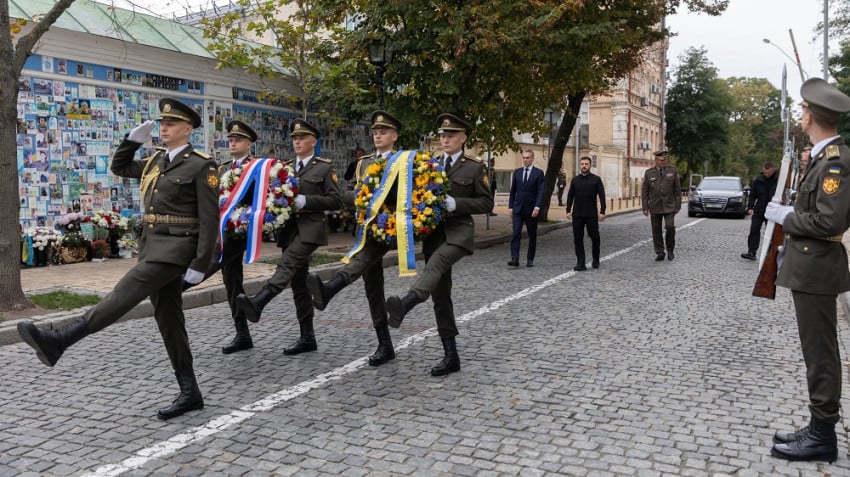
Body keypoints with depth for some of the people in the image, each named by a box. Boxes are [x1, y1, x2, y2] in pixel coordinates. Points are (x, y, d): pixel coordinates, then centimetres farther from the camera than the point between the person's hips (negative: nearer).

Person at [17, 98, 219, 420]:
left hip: (176, 248, -9)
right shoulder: (156, 161, 17)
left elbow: (209, 220, -12)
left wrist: (200, 265, -17)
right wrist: (134, 139, 16)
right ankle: (189, 393, 11)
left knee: (124, 294, -18)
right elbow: (119, 167, 32)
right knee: (168, 318, 6)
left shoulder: (201, 166, -7)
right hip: (153, 245, 9)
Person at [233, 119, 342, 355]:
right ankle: (307, 338, 11)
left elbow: (335, 201, -5)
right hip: (289, 229, 6)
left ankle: (257, 303, -48)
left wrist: (304, 200, -15)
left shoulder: (325, 168, 2)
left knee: (288, 263, -30)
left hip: (311, 227, -6)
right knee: (298, 282, 6)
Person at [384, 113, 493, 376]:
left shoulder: (475, 167, 1)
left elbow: (486, 203, -2)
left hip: (458, 232, -5)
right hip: (434, 233, 5)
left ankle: (404, 305, -59)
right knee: (440, 295, 3)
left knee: (436, 264, -36)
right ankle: (451, 356, 10)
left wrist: (455, 204, -15)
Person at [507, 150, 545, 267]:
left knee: (532, 236, 7)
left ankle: (530, 259, 17)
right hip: (518, 209, 2)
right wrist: (510, 207, 7)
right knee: (516, 234, -11)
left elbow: (541, 192, -8)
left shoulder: (539, 173, -1)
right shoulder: (517, 172, 9)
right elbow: (512, 191, 12)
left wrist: (537, 207, -19)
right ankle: (515, 259, -16)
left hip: (531, 210, -2)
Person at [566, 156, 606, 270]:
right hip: (577, 214, 2)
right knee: (578, 239, 0)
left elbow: (602, 196, -1)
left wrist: (602, 211, -8)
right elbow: (570, 196, 11)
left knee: (595, 237, 1)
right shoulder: (575, 180, 10)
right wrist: (568, 210, 3)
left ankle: (595, 260, 23)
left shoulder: (596, 179, 2)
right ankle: (580, 263, 4)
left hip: (591, 214, -2)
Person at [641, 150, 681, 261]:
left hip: (669, 206, -1)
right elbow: (644, 191, 3)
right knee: (656, 230, 4)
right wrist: (645, 207, -2)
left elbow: (677, 189, 3)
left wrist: (678, 205, 0)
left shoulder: (673, 171, 0)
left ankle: (670, 249, 9)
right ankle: (659, 253, 14)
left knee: (670, 227, -13)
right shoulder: (649, 173, 0)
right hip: (655, 206, 1)